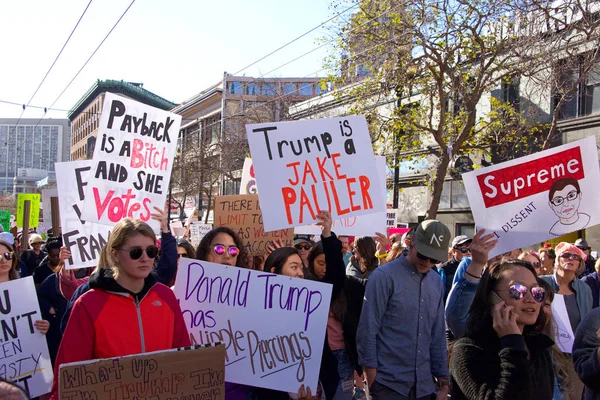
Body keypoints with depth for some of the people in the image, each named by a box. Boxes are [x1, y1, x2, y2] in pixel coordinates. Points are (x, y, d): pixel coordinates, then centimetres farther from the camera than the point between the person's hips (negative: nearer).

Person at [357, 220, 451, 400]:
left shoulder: (437, 282, 7)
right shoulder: (384, 277, -10)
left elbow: (438, 335, 11)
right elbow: (367, 331, -11)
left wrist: (443, 380, 10)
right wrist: (372, 382, -11)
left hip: (423, 385, 5)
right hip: (387, 383, -5)